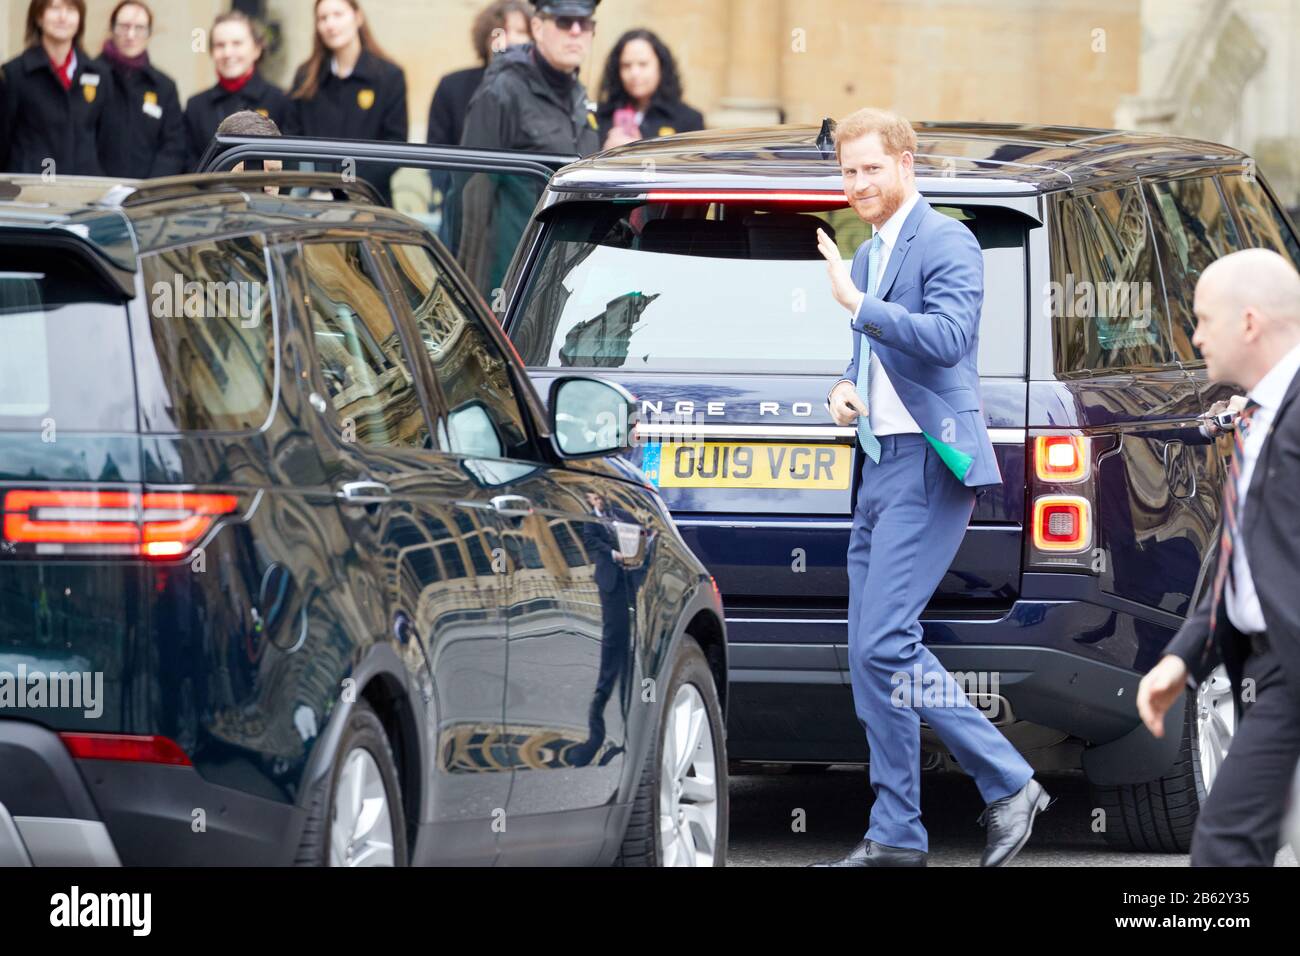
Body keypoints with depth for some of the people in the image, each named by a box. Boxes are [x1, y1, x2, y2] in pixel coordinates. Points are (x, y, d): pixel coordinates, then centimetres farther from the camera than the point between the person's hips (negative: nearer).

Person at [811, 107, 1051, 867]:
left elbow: (948, 337, -23)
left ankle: (1011, 786, -10)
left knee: (885, 644, -18)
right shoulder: (869, 255, 20)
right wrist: (847, 390, 10)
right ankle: (896, 836, 10)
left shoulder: (947, 244, -9)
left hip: (927, 464, -10)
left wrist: (857, 302, -24)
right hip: (880, 463, 10)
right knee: (870, 654, 7)